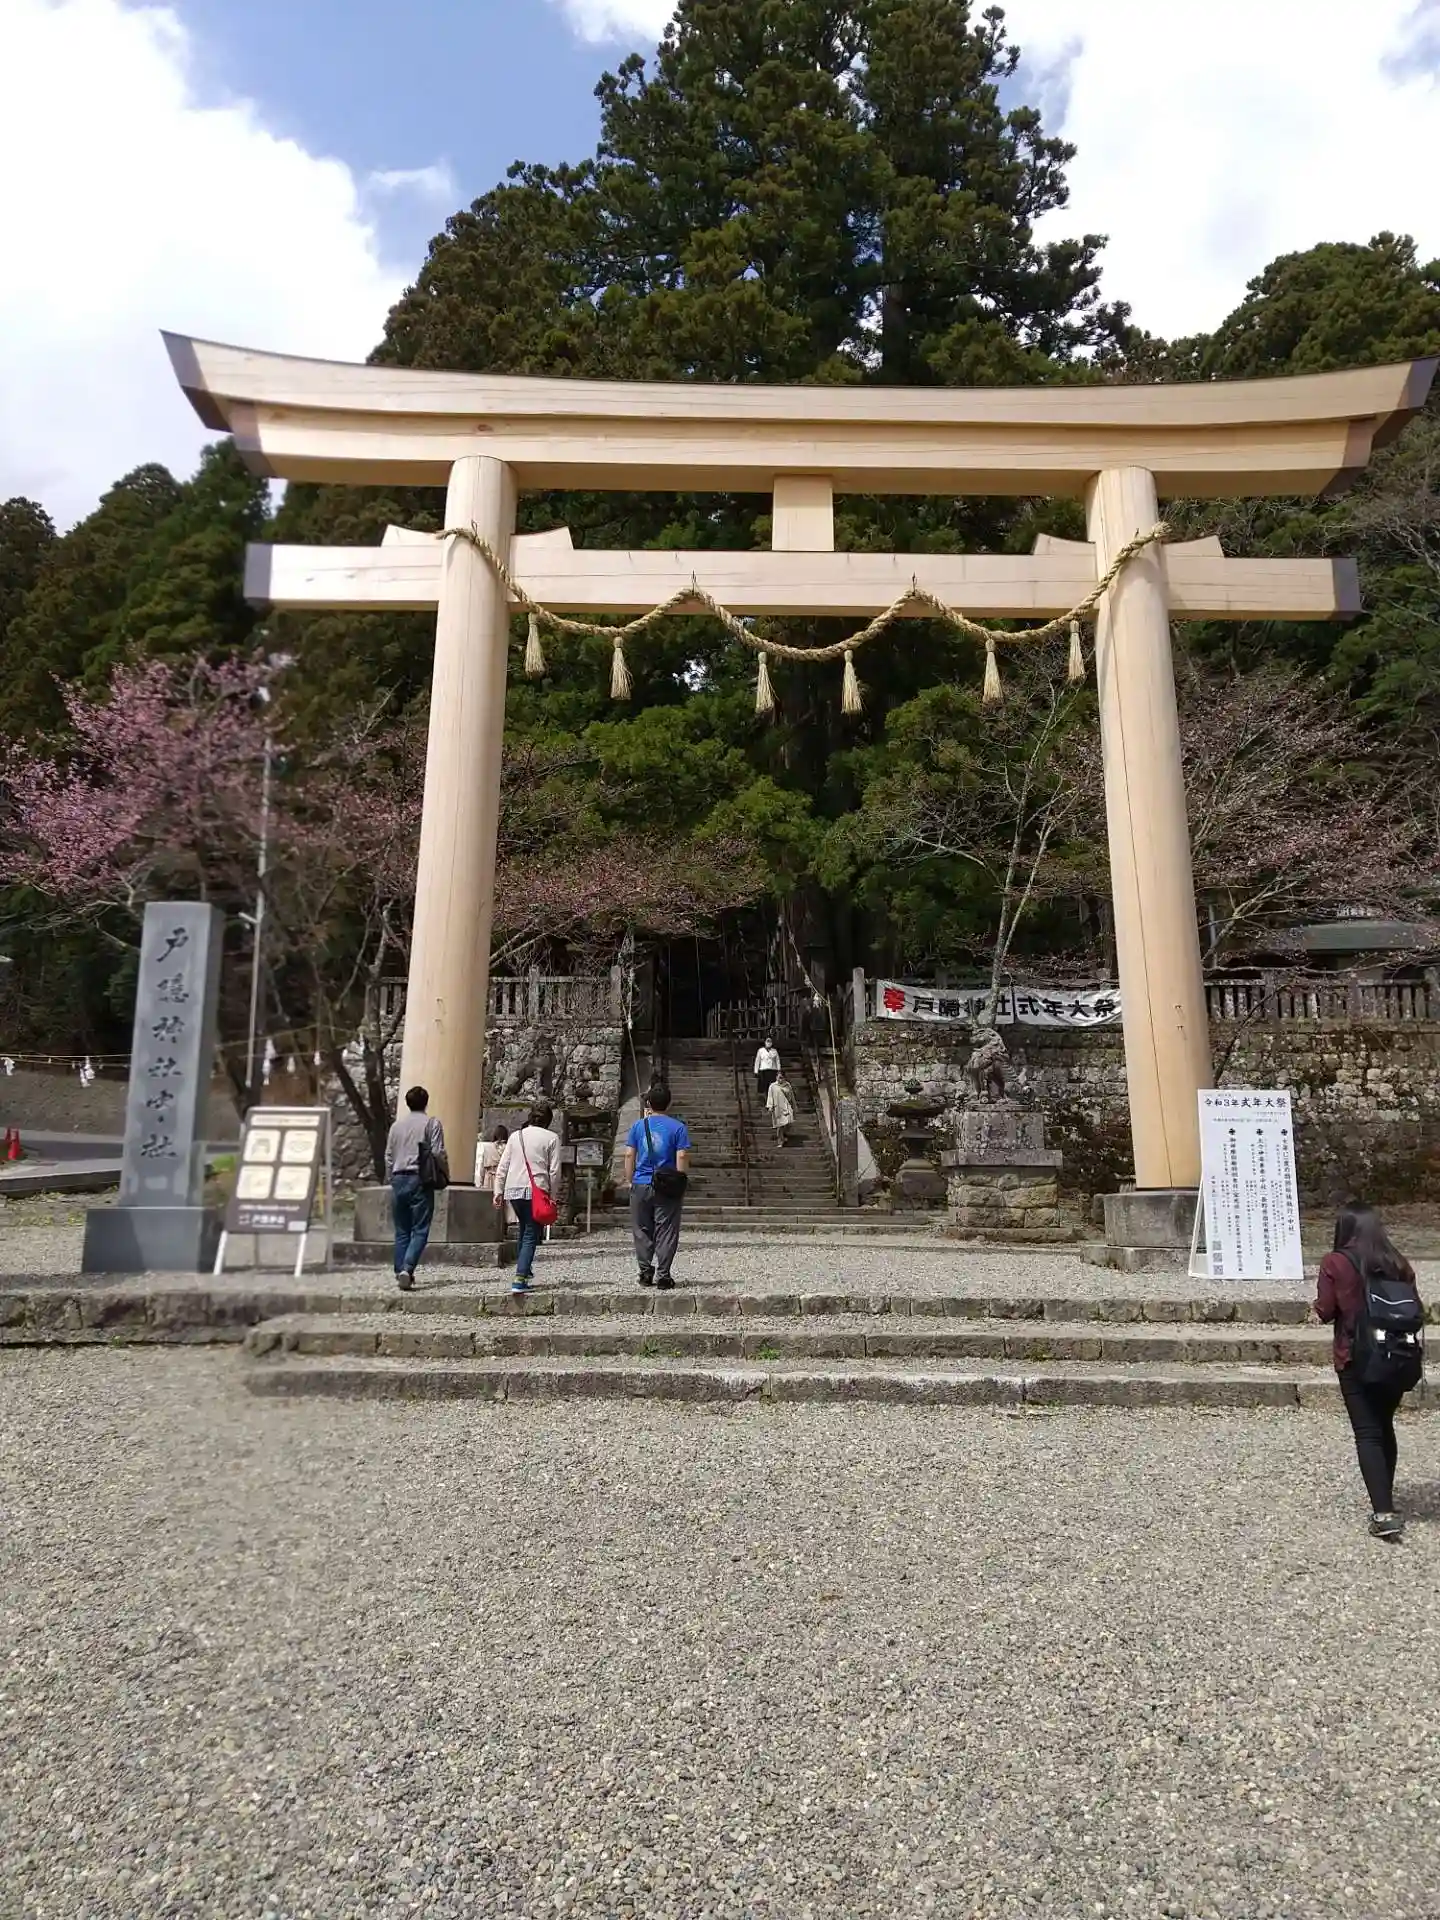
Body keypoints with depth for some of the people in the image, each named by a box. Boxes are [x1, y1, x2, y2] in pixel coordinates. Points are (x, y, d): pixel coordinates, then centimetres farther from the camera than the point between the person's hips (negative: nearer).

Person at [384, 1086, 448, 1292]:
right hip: (420, 1180, -5)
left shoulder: (397, 1125, 13)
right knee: (420, 1230, -5)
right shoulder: (431, 1124, -1)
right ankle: (407, 1268, -21)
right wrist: (445, 1176, 6)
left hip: (398, 1180, 5)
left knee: (401, 1231, 11)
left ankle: (400, 1271, 9)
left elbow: (388, 1156, 16)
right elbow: (438, 1153, -8)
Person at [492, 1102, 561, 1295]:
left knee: (525, 1230, 24)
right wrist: (553, 1196, 4)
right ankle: (519, 1279, -10)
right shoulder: (551, 1138, -1)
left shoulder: (515, 1136, 10)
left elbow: (502, 1167, 9)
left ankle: (524, 1270, 27)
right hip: (536, 1191, -4)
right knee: (531, 1235, 0)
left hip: (513, 1190, 4)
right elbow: (554, 1171, -4)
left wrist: (498, 1191, 13)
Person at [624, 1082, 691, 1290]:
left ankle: (646, 1273, 14)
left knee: (642, 1231, 12)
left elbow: (629, 1155, 3)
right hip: (667, 1188, -2)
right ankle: (663, 1276, 4)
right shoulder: (678, 1127, -4)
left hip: (641, 1185, 2)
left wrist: (630, 1181, 12)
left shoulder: (639, 1125, 3)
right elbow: (682, 1157, -8)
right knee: (666, 1232, 4)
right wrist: (681, 1182, 1)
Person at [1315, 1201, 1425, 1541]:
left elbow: (1326, 1312, -9)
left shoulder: (1335, 1263, -10)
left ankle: (1384, 1513, -9)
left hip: (1355, 1360, -4)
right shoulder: (1398, 1263, 0)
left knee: (1368, 1433, 0)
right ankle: (1385, 1502, 28)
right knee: (1385, 1427, 18)